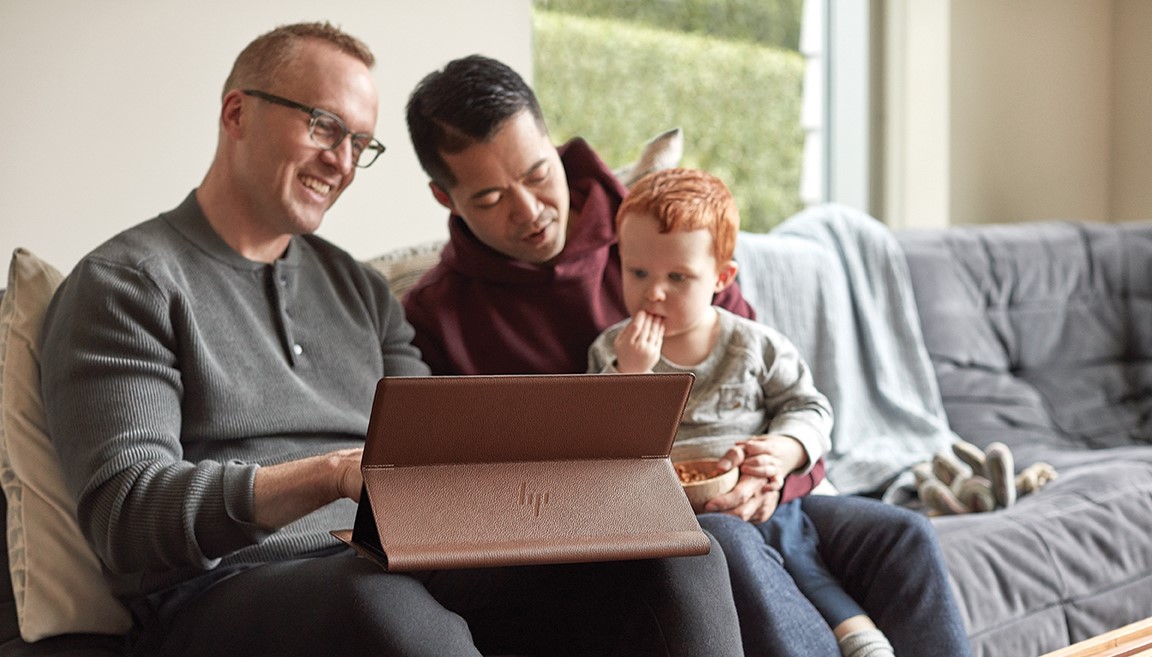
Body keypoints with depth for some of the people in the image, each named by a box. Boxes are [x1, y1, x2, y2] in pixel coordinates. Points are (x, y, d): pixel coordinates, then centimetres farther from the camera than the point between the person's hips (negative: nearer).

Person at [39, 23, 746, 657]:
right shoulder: (125, 283, 2)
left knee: (674, 552, -16)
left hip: (400, 568, 6)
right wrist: (335, 474, -24)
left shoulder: (359, 289, 24)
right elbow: (125, 516, -11)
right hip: (227, 592, -6)